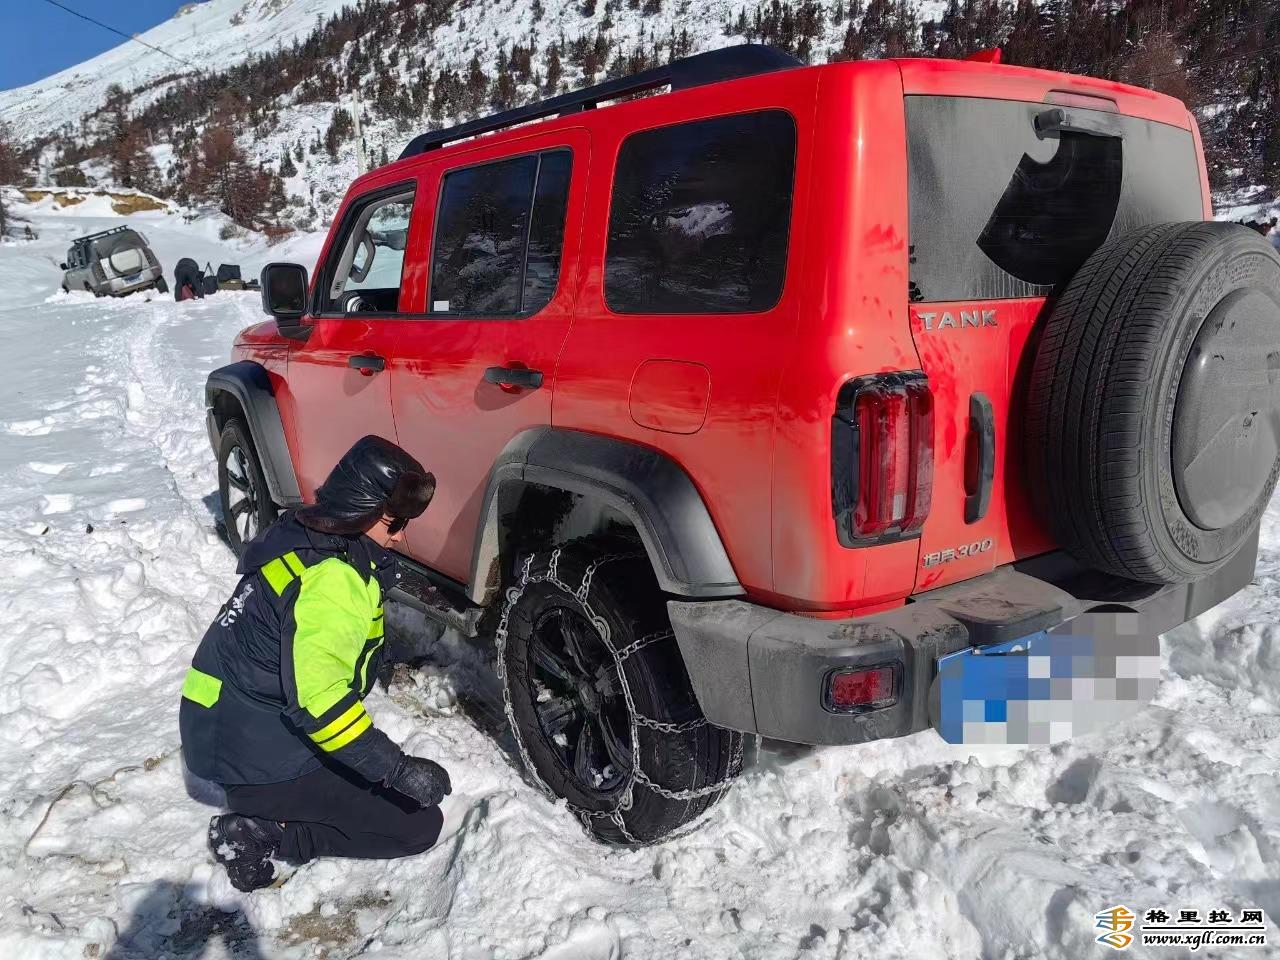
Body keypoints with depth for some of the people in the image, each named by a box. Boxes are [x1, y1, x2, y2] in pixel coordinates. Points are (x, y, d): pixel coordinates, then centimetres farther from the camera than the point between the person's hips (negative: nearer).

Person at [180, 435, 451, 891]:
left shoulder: (299, 539, 6)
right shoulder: (332, 581, -24)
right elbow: (319, 698, -30)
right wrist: (398, 769, -27)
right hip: (256, 754, -9)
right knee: (419, 823, -3)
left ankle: (263, 809, 9)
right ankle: (263, 833, -6)